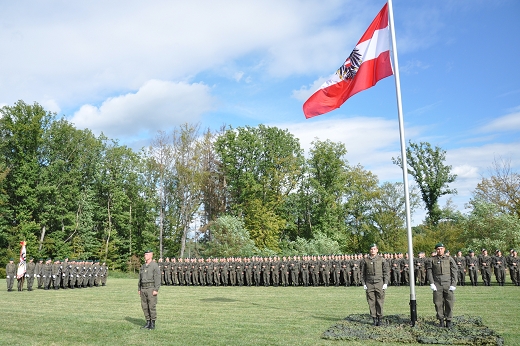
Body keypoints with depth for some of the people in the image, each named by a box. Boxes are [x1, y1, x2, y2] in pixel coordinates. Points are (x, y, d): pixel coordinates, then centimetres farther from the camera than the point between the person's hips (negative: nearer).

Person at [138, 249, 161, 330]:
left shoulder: (155, 266, -9)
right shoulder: (143, 266, 14)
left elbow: (157, 278, -14)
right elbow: (140, 278, 19)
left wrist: (156, 290, -19)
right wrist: (139, 289, 14)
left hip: (151, 288, -7)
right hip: (143, 288, 7)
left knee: (151, 306, -5)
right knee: (144, 306, 8)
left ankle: (153, 324, 4)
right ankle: (148, 323, 18)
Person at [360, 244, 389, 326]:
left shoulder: (381, 260, 2)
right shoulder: (365, 260, 4)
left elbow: (386, 272, 5)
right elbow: (362, 273, 8)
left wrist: (385, 283, -2)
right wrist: (364, 284, 3)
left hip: (379, 283, -1)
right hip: (369, 283, 1)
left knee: (380, 302, 0)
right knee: (371, 302, 2)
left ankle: (379, 318, 12)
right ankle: (374, 319, 12)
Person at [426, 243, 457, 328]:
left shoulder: (449, 259, 5)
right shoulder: (432, 260, 6)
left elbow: (454, 271, 3)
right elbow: (429, 271, 3)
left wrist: (453, 284, -5)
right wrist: (431, 283, -6)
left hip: (448, 285, 0)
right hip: (437, 285, 0)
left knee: (449, 303, -1)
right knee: (438, 303, 0)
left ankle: (448, 321, 10)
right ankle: (441, 321, 12)